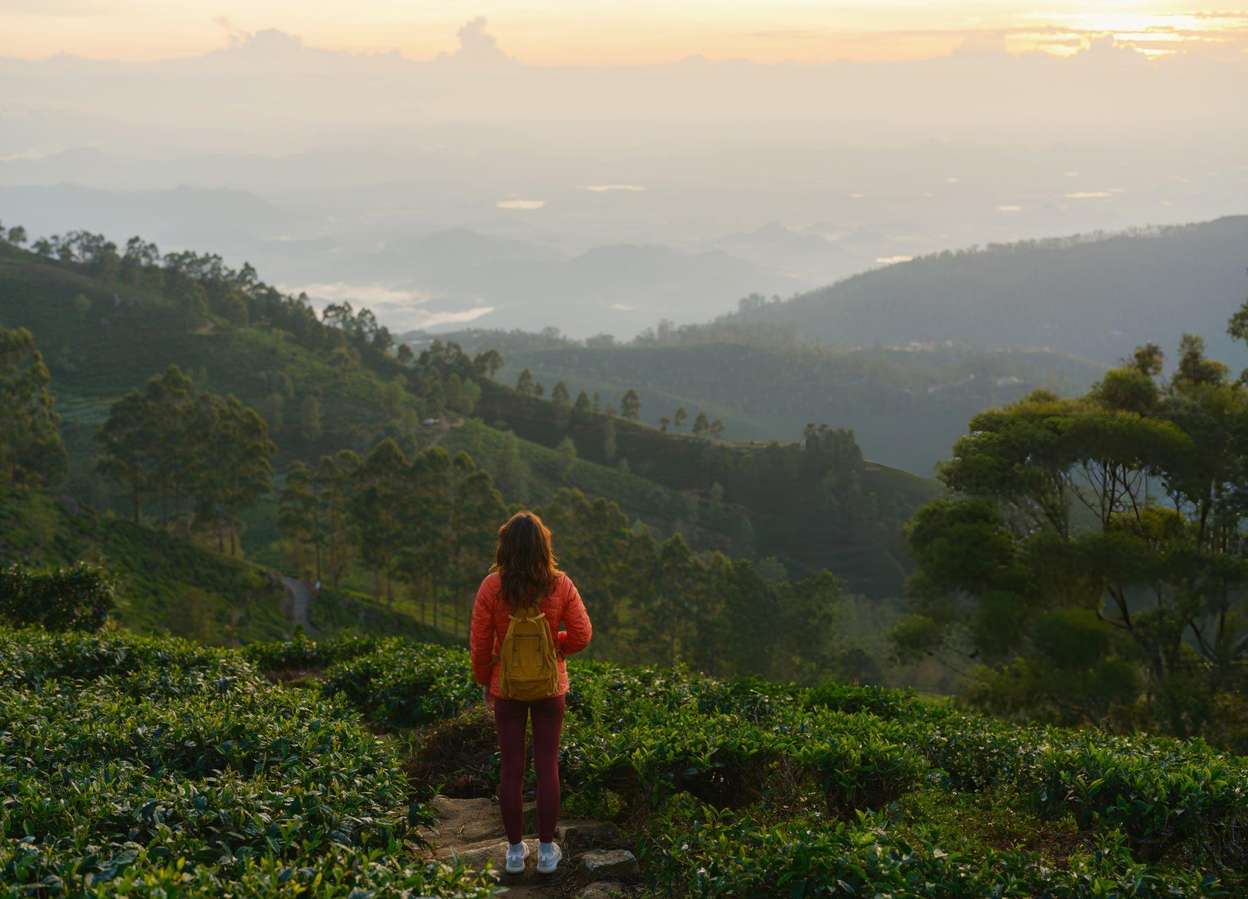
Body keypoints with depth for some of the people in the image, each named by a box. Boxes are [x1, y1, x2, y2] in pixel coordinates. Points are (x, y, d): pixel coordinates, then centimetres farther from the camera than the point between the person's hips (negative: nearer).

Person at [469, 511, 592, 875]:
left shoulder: (491, 588, -14)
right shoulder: (560, 585, -13)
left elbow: (480, 643, -9)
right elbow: (581, 635, -8)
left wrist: (483, 681, 8)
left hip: (506, 686, 0)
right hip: (550, 687, 0)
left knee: (511, 768, 11)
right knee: (547, 766, 10)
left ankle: (515, 850, 20)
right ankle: (547, 850, 18)